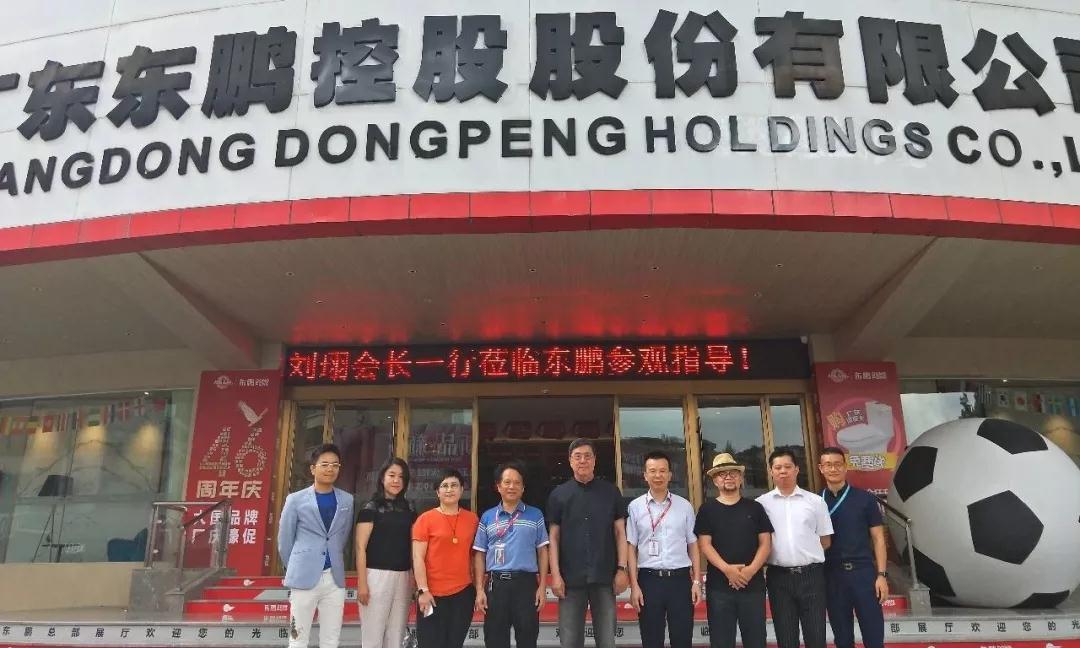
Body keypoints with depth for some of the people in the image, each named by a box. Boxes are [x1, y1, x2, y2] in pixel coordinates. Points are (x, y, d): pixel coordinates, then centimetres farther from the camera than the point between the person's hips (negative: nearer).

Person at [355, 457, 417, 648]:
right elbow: (361, 548, -5)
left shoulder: (409, 509, 13)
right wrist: (362, 583, -11)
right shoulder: (370, 507, -2)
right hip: (377, 575, -4)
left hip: (403, 577, 5)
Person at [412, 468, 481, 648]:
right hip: (433, 594, -3)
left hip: (464, 593, 3)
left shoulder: (472, 519, 6)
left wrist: (478, 588, 8)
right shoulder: (425, 519, -3)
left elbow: (474, 555, 13)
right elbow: (418, 558, -6)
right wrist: (423, 590, -12)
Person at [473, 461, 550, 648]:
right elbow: (479, 555, 7)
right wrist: (480, 589, 0)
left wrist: (542, 586, -2)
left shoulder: (535, 515, 6)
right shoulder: (487, 517, 8)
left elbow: (542, 551, 5)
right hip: (496, 584, 1)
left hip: (526, 583, -1)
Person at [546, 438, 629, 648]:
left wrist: (622, 569, -2)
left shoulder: (611, 492, 7)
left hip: (604, 577, 0)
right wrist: (555, 574, -4)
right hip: (571, 578, 0)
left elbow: (620, 532, 6)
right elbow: (554, 537, 4)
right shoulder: (558, 494, 6)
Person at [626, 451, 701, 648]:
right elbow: (631, 548, 2)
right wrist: (634, 586, -3)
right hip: (649, 579, -1)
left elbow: (693, 545, 9)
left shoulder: (685, 506, 6)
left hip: (680, 579, 1)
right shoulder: (635, 507, 1)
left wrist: (697, 581, 2)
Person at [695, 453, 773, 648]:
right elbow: (705, 544, -2)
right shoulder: (707, 510, 5)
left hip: (753, 584, 1)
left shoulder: (755, 508, 9)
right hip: (719, 586, -1)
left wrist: (751, 569, -12)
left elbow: (766, 543, 4)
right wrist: (727, 569, -16)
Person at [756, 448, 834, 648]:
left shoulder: (815, 501, 5)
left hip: (811, 575, 0)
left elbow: (825, 541, 10)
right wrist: (778, 554, -3)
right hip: (779, 577, 0)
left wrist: (808, 555, 4)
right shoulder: (762, 503, 3)